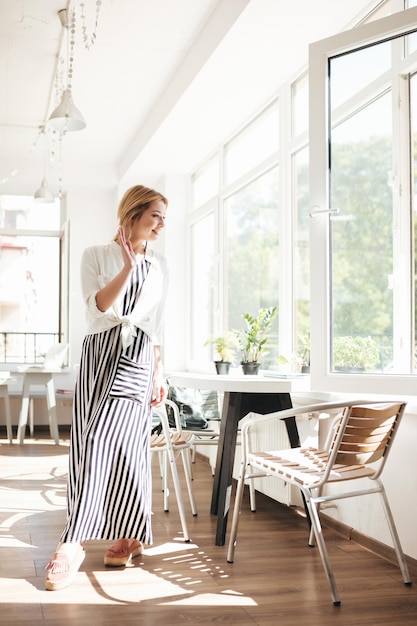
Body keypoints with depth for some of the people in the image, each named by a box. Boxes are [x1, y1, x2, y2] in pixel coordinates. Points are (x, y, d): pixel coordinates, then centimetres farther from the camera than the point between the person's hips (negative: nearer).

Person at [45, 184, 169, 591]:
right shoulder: (97, 256, 8)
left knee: (115, 444, -12)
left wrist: (159, 374, 13)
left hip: (138, 360, 1)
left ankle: (73, 543, -9)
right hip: (100, 355, 0)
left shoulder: (159, 266, 16)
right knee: (93, 444, -7)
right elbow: (98, 307, -6)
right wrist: (128, 266, -14)